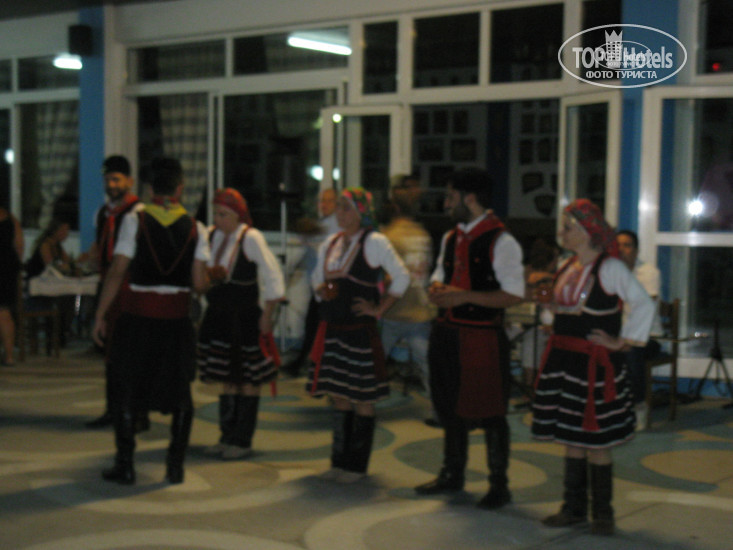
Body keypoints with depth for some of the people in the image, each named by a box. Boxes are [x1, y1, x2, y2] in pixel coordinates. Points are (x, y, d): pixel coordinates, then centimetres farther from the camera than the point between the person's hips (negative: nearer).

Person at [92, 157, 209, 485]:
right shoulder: (195, 228, -1)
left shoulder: (135, 220, -6)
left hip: (137, 318, -1)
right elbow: (199, 283, -6)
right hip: (177, 320, 2)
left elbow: (117, 272, -10)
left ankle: (125, 466, 12)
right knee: (179, 392, 13)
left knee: (127, 390, 10)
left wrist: (100, 314, -4)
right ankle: (175, 466, 14)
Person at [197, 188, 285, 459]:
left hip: (245, 316, -6)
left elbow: (272, 276, -13)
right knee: (227, 378, 13)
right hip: (219, 315, 6)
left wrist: (267, 315, -12)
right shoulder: (212, 235, 5)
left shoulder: (251, 238, -13)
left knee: (248, 379, 3)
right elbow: (202, 271, 20)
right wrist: (210, 276, 0)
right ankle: (227, 436, 22)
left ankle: (242, 441, 11)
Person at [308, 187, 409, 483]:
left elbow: (402, 277, -8)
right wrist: (321, 290, 1)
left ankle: (357, 465, 10)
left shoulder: (375, 242, -8)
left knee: (362, 399, 2)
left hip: (360, 330, -6)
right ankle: (340, 461, 21)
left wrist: (379, 309, -9)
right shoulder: (330, 244, 11)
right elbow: (318, 278, 23)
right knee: (339, 397, 12)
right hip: (332, 328, 7)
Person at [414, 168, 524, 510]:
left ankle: (499, 486, 14)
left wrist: (464, 296, -22)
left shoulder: (501, 241, -13)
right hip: (447, 332, 8)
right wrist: (437, 289, 1)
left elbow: (514, 295, -18)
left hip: (482, 337, -8)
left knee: (489, 413, 1)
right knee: (450, 406, 17)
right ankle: (452, 475, 33)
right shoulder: (451, 238, 12)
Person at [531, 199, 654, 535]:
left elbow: (644, 304, -13)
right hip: (563, 360, 7)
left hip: (595, 363, -7)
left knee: (596, 440, 0)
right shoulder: (568, 267, 12)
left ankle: (602, 513, 13)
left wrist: (623, 342, -12)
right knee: (570, 438, 12)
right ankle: (574, 508, 22)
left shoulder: (609, 268, -11)